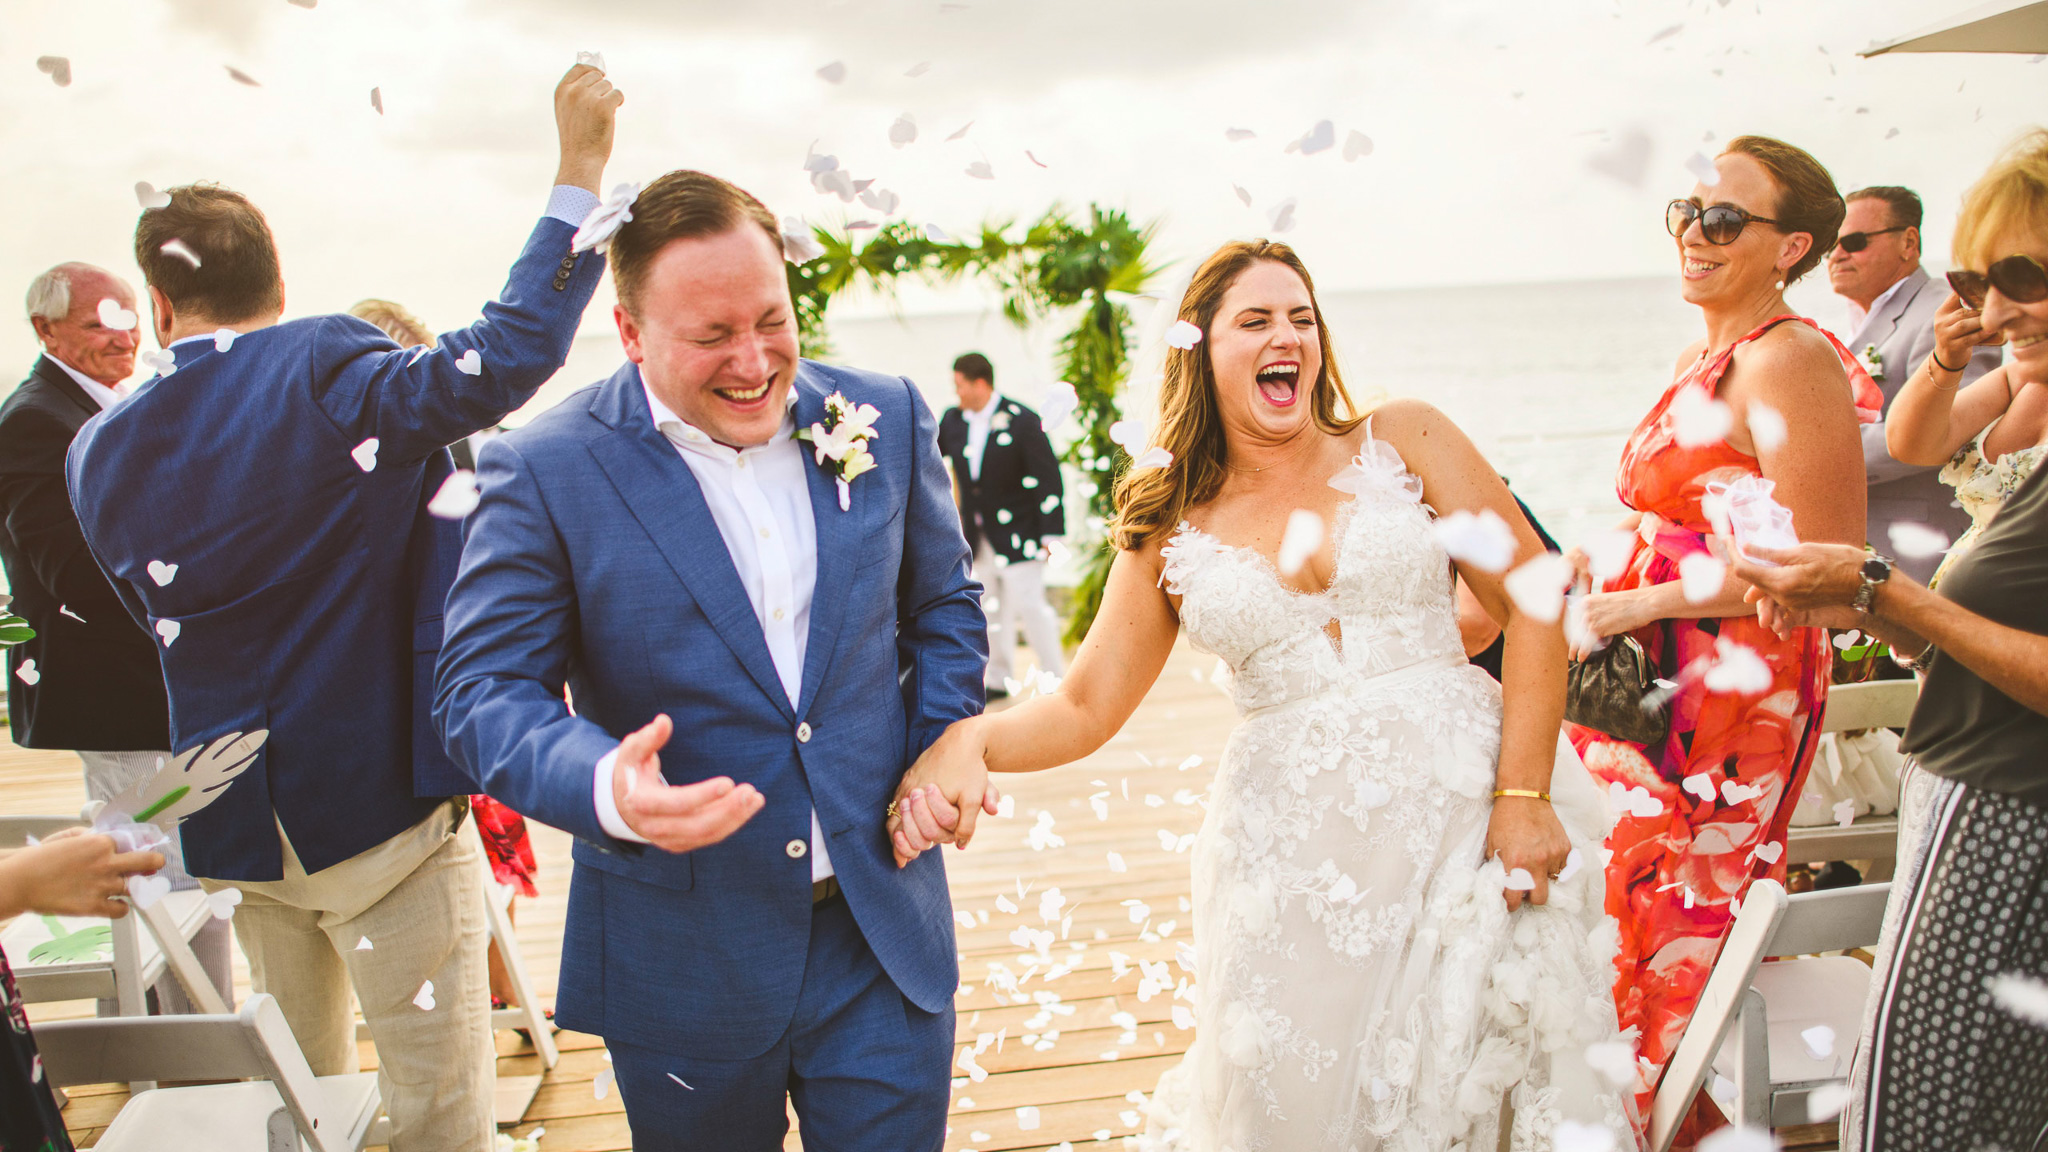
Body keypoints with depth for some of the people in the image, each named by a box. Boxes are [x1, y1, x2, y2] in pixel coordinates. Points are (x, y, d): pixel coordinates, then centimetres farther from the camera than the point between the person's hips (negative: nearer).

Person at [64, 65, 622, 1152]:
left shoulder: (98, 449, 2)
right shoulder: (322, 372, -15)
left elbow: (163, 614, 12)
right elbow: (505, 358, -28)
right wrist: (581, 164, -23)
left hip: (232, 822, 6)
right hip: (379, 807, -6)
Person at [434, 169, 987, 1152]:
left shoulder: (884, 417, 0)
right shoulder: (544, 471, -11)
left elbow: (943, 604, 12)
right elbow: (484, 693, -11)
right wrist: (606, 789, -31)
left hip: (884, 938, 2)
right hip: (683, 960, -1)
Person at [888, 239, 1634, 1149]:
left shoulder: (1403, 441, 3)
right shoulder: (1170, 530, 7)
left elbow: (1535, 603, -1)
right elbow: (1084, 707, 5)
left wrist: (1525, 795, -9)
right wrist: (968, 740, -16)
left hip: (1459, 801, 0)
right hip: (1294, 848, 1)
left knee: (1485, 1078, 4)